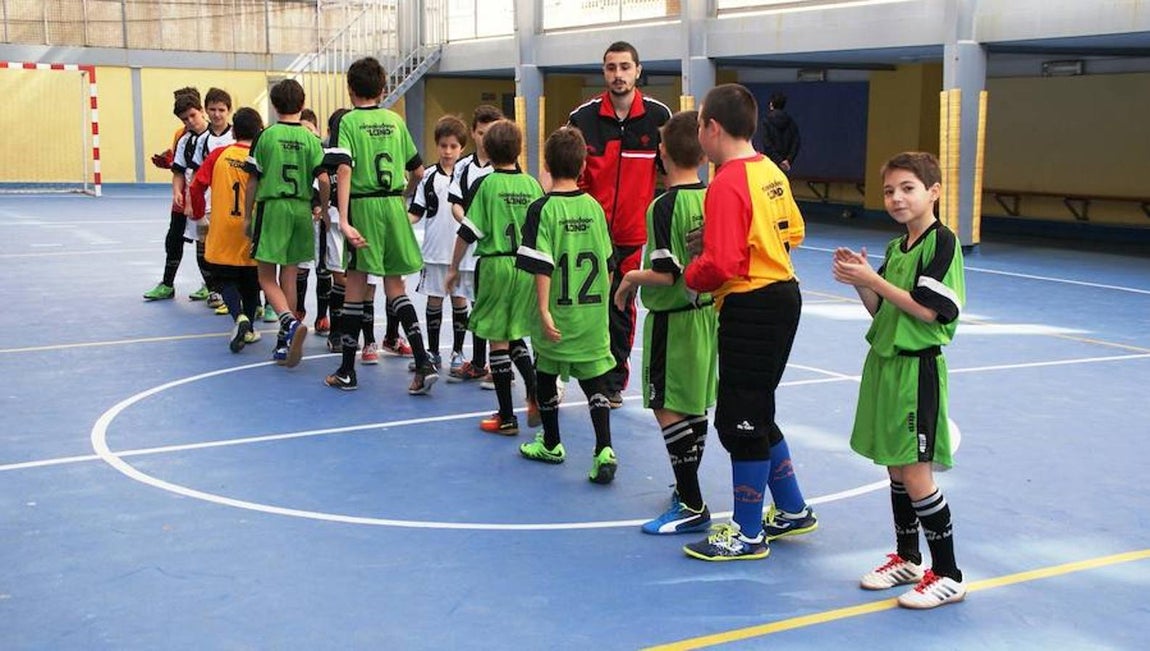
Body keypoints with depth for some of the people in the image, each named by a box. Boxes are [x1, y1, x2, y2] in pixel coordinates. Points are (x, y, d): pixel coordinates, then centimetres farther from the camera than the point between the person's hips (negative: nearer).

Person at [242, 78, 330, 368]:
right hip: (301, 210, 3)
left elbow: (253, 180, -2)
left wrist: (247, 216, 8)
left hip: (271, 207, -3)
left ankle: (290, 322, -21)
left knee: (266, 277, 5)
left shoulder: (266, 136, -5)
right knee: (289, 277, 11)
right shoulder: (311, 139, 1)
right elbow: (324, 180, -6)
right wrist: (321, 208, 11)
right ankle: (284, 344, 13)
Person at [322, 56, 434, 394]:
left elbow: (344, 170, -17)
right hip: (394, 205, 4)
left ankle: (347, 371, 12)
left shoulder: (348, 121, -4)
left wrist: (343, 220, -23)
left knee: (356, 285, 5)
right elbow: (418, 171, 13)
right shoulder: (395, 120, 8)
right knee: (395, 285, 11)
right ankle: (423, 363, -2)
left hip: (363, 205, -3)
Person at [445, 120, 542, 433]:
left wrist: (454, 268, 4)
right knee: (514, 335, 20)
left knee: (498, 340, 4)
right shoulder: (532, 185, 4)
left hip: (495, 264, -4)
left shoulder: (486, 184, -6)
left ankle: (506, 418, 8)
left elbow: (468, 232, -7)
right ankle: (535, 394, 5)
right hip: (527, 267, 4)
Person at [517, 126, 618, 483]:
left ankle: (551, 444, 30)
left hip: (558, 315, -3)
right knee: (594, 379, 6)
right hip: (593, 313, 3)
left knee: (546, 376, 16)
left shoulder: (543, 209, -11)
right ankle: (604, 450, -8)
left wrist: (544, 310, -17)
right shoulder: (594, 207, 2)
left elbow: (541, 266, -17)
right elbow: (607, 263, 10)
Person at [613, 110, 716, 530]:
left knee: (667, 408, -2)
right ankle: (687, 488, 30)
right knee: (696, 406, 16)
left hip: (673, 318, -8)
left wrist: (631, 278, -7)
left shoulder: (664, 206, -19)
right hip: (708, 311, 8)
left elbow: (666, 274, -23)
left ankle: (692, 507, -2)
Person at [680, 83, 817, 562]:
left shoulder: (727, 184, -19)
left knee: (741, 421, 2)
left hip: (751, 307, -9)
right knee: (754, 416, 21)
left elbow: (720, 265, -24)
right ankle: (793, 512, 32)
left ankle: (747, 536, 13)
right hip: (783, 294, 9)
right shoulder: (770, 172, 8)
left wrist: (691, 276, -5)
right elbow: (793, 232, 19)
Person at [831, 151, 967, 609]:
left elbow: (929, 311, -19)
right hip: (884, 364, 8)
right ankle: (906, 558, 28)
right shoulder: (894, 247, 12)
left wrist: (874, 280, -18)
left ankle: (947, 575, 3)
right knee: (895, 469, 15)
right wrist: (859, 281, -2)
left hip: (917, 370, -8)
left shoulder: (942, 242, -12)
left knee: (914, 473, -7)